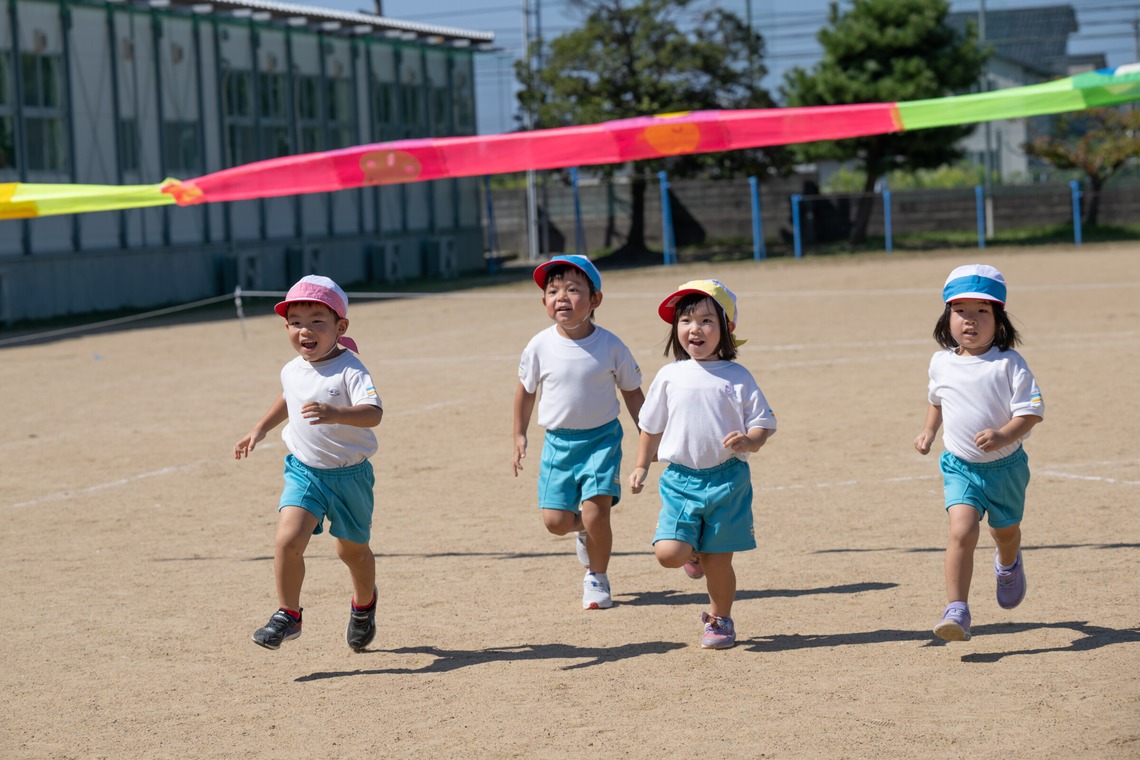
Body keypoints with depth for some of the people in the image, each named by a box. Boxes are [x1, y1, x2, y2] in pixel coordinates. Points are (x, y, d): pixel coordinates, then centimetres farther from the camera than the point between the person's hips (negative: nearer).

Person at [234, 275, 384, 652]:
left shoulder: (349, 371, -20)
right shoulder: (291, 371, 1)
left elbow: (373, 413, -36)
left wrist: (333, 414, -52)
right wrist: (259, 429, 23)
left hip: (349, 474, -4)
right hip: (303, 470, 4)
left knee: (353, 550, 15)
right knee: (287, 539, -18)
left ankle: (364, 605, 44)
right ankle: (287, 614, -3)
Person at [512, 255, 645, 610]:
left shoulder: (610, 346, -9)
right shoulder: (540, 347, -7)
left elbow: (632, 392, 3)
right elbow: (526, 390, 8)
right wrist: (519, 437, 11)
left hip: (602, 438, -2)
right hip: (558, 441, 2)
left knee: (596, 513, -13)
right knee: (555, 521, -3)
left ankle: (597, 577, 12)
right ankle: (585, 530, 34)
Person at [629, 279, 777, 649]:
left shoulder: (737, 378, -2)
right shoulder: (670, 376, 5)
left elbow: (764, 422, -1)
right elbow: (652, 425, 17)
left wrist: (749, 441, -21)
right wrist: (642, 466, 19)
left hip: (727, 479, -2)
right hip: (680, 479, 2)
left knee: (718, 561, 4)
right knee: (668, 553, -14)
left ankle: (719, 618, 29)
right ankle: (694, 551, 22)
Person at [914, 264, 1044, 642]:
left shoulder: (1009, 364, -13)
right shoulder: (941, 363, 0)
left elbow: (1031, 411, -18)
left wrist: (1003, 435, -32)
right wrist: (929, 430, 14)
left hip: (1006, 465, -1)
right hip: (960, 466, 1)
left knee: (1005, 531, 21)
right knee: (962, 531, -20)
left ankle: (1009, 565, 58)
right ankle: (957, 611, -23)